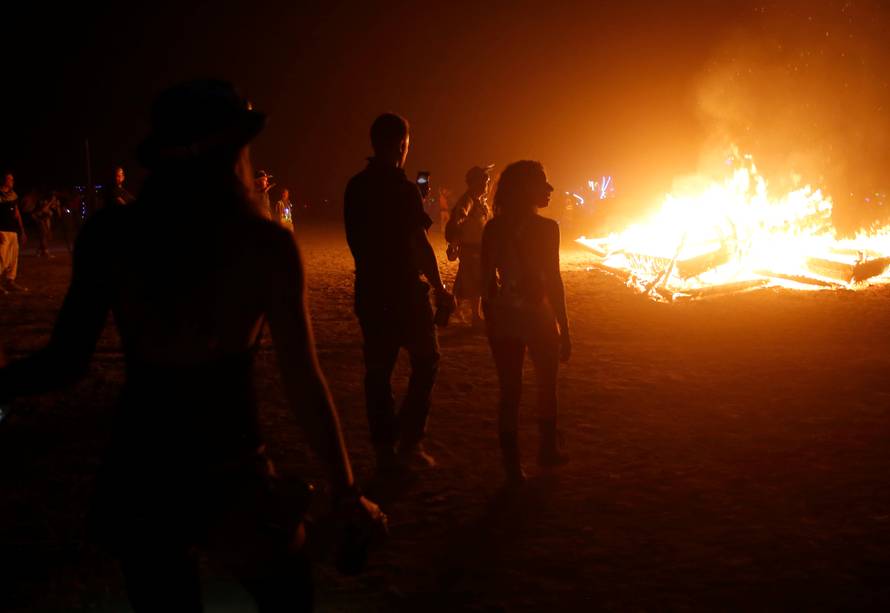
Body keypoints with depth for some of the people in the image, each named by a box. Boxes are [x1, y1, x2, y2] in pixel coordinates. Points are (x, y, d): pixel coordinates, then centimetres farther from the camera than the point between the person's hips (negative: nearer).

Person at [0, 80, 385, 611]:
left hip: (136, 477, 3)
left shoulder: (109, 235, -9)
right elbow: (303, 383, -13)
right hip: (229, 481, -2)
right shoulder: (267, 245, -15)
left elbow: (66, 363, -7)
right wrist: (346, 492, -4)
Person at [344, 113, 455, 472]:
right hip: (404, 291, -6)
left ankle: (384, 449, 14)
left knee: (378, 369, 9)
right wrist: (439, 288, -8)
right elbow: (420, 245, -16)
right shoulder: (403, 189, -15)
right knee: (425, 359, 10)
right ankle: (410, 441, 4)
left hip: (369, 291, 6)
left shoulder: (355, 188, 6)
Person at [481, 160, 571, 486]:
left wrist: (491, 320, 11)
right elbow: (554, 282, -12)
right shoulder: (546, 228, -13)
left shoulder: (493, 228, -1)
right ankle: (548, 450, 32)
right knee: (547, 387, 18)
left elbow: (487, 280, 0)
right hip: (536, 316, -3)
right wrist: (564, 330, -6)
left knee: (510, 392, 10)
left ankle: (513, 466, 13)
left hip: (502, 317, 4)